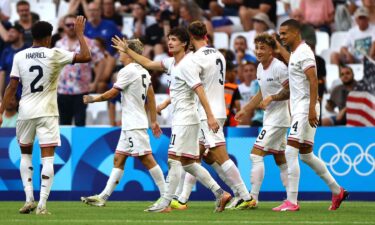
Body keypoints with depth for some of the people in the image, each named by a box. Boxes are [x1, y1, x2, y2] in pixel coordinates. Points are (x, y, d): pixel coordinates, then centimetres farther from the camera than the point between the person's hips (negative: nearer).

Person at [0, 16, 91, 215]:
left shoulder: (19, 57, 1)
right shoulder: (54, 55, -6)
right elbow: (86, 57, -5)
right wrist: (80, 33, 6)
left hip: (26, 112, 2)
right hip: (47, 113, -2)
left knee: (25, 154, 20)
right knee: (47, 158, -2)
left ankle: (29, 199, 11)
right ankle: (42, 205, -12)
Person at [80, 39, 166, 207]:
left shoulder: (127, 71, -13)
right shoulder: (143, 71, 14)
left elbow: (112, 93, -11)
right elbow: (151, 97, 16)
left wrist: (93, 99, 4)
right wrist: (154, 121, 20)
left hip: (134, 125, -10)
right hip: (129, 125, 10)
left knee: (146, 158, -9)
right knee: (118, 159, 9)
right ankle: (104, 197, 9)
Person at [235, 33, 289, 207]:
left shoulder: (279, 67, -16)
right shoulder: (260, 68, 11)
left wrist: (274, 97, -26)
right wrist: (246, 110, 26)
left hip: (278, 119, -9)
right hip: (270, 119, 9)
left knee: (256, 154, -13)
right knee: (280, 159, 10)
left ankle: (253, 197, -13)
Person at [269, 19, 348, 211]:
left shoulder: (303, 52, -11)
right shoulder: (295, 54, 19)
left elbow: (313, 80, -21)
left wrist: (311, 108, -28)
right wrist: (273, 98, 20)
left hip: (305, 108, -10)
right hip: (298, 109, 10)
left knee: (290, 153, -14)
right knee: (306, 155, 15)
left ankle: (291, 202, -15)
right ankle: (337, 191, 23)